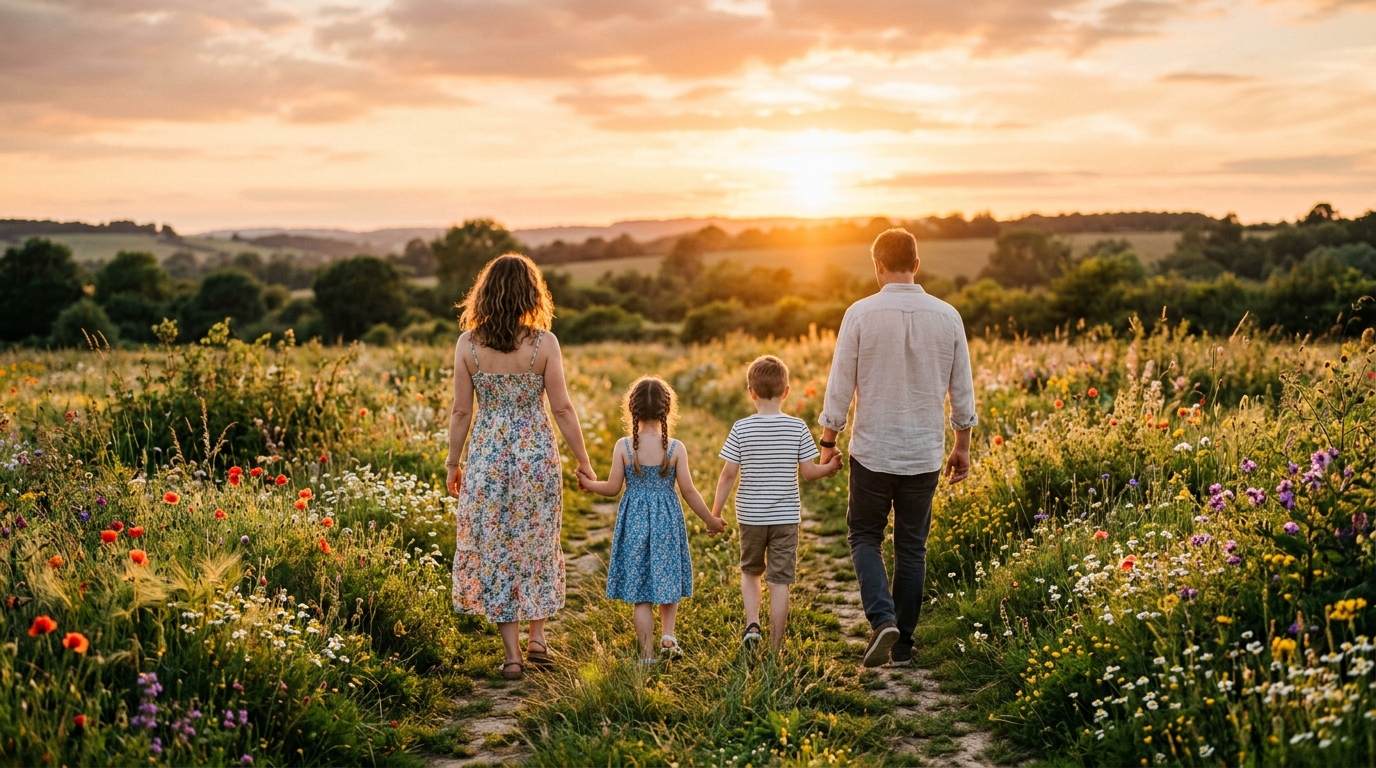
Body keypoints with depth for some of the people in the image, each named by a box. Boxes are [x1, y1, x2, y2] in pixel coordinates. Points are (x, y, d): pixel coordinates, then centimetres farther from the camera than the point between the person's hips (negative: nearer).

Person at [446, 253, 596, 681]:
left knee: (494, 550, 9)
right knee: (537, 545, 19)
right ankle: (537, 637, 21)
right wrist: (582, 461, 2)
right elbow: (561, 408, -8)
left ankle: (512, 655, 12)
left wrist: (453, 463, 10)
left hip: (487, 457, 0)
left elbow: (461, 411, -2)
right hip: (536, 454, 0)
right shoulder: (543, 343, -9)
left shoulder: (468, 344, -5)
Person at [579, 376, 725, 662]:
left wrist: (588, 484, 16)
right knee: (668, 581, 21)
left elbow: (613, 488, -4)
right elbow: (688, 491, -5)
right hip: (666, 520, 0)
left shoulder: (623, 446, -8)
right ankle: (668, 635, 8)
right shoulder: (675, 448, -8)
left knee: (639, 592, 6)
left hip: (634, 521, 0)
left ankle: (648, 654, 8)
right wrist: (710, 520, 7)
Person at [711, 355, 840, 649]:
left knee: (750, 572, 22)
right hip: (786, 516, 0)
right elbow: (808, 472, -5)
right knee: (780, 581, 4)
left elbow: (728, 475, -7)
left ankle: (752, 623, 4)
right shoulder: (797, 427, -6)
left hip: (751, 515, 0)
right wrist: (830, 468, 13)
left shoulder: (741, 429, -7)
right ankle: (775, 647, 7)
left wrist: (715, 512, 1)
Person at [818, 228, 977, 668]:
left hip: (872, 451, -2)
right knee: (912, 547, 12)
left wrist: (828, 440, 5)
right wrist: (962, 446, 17)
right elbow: (962, 390, 5)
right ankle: (903, 644, 17)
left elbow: (840, 385, -7)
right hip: (925, 454, 3)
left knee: (865, 537, 13)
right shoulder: (947, 317, -1)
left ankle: (882, 619, -7)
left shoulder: (861, 314, -10)